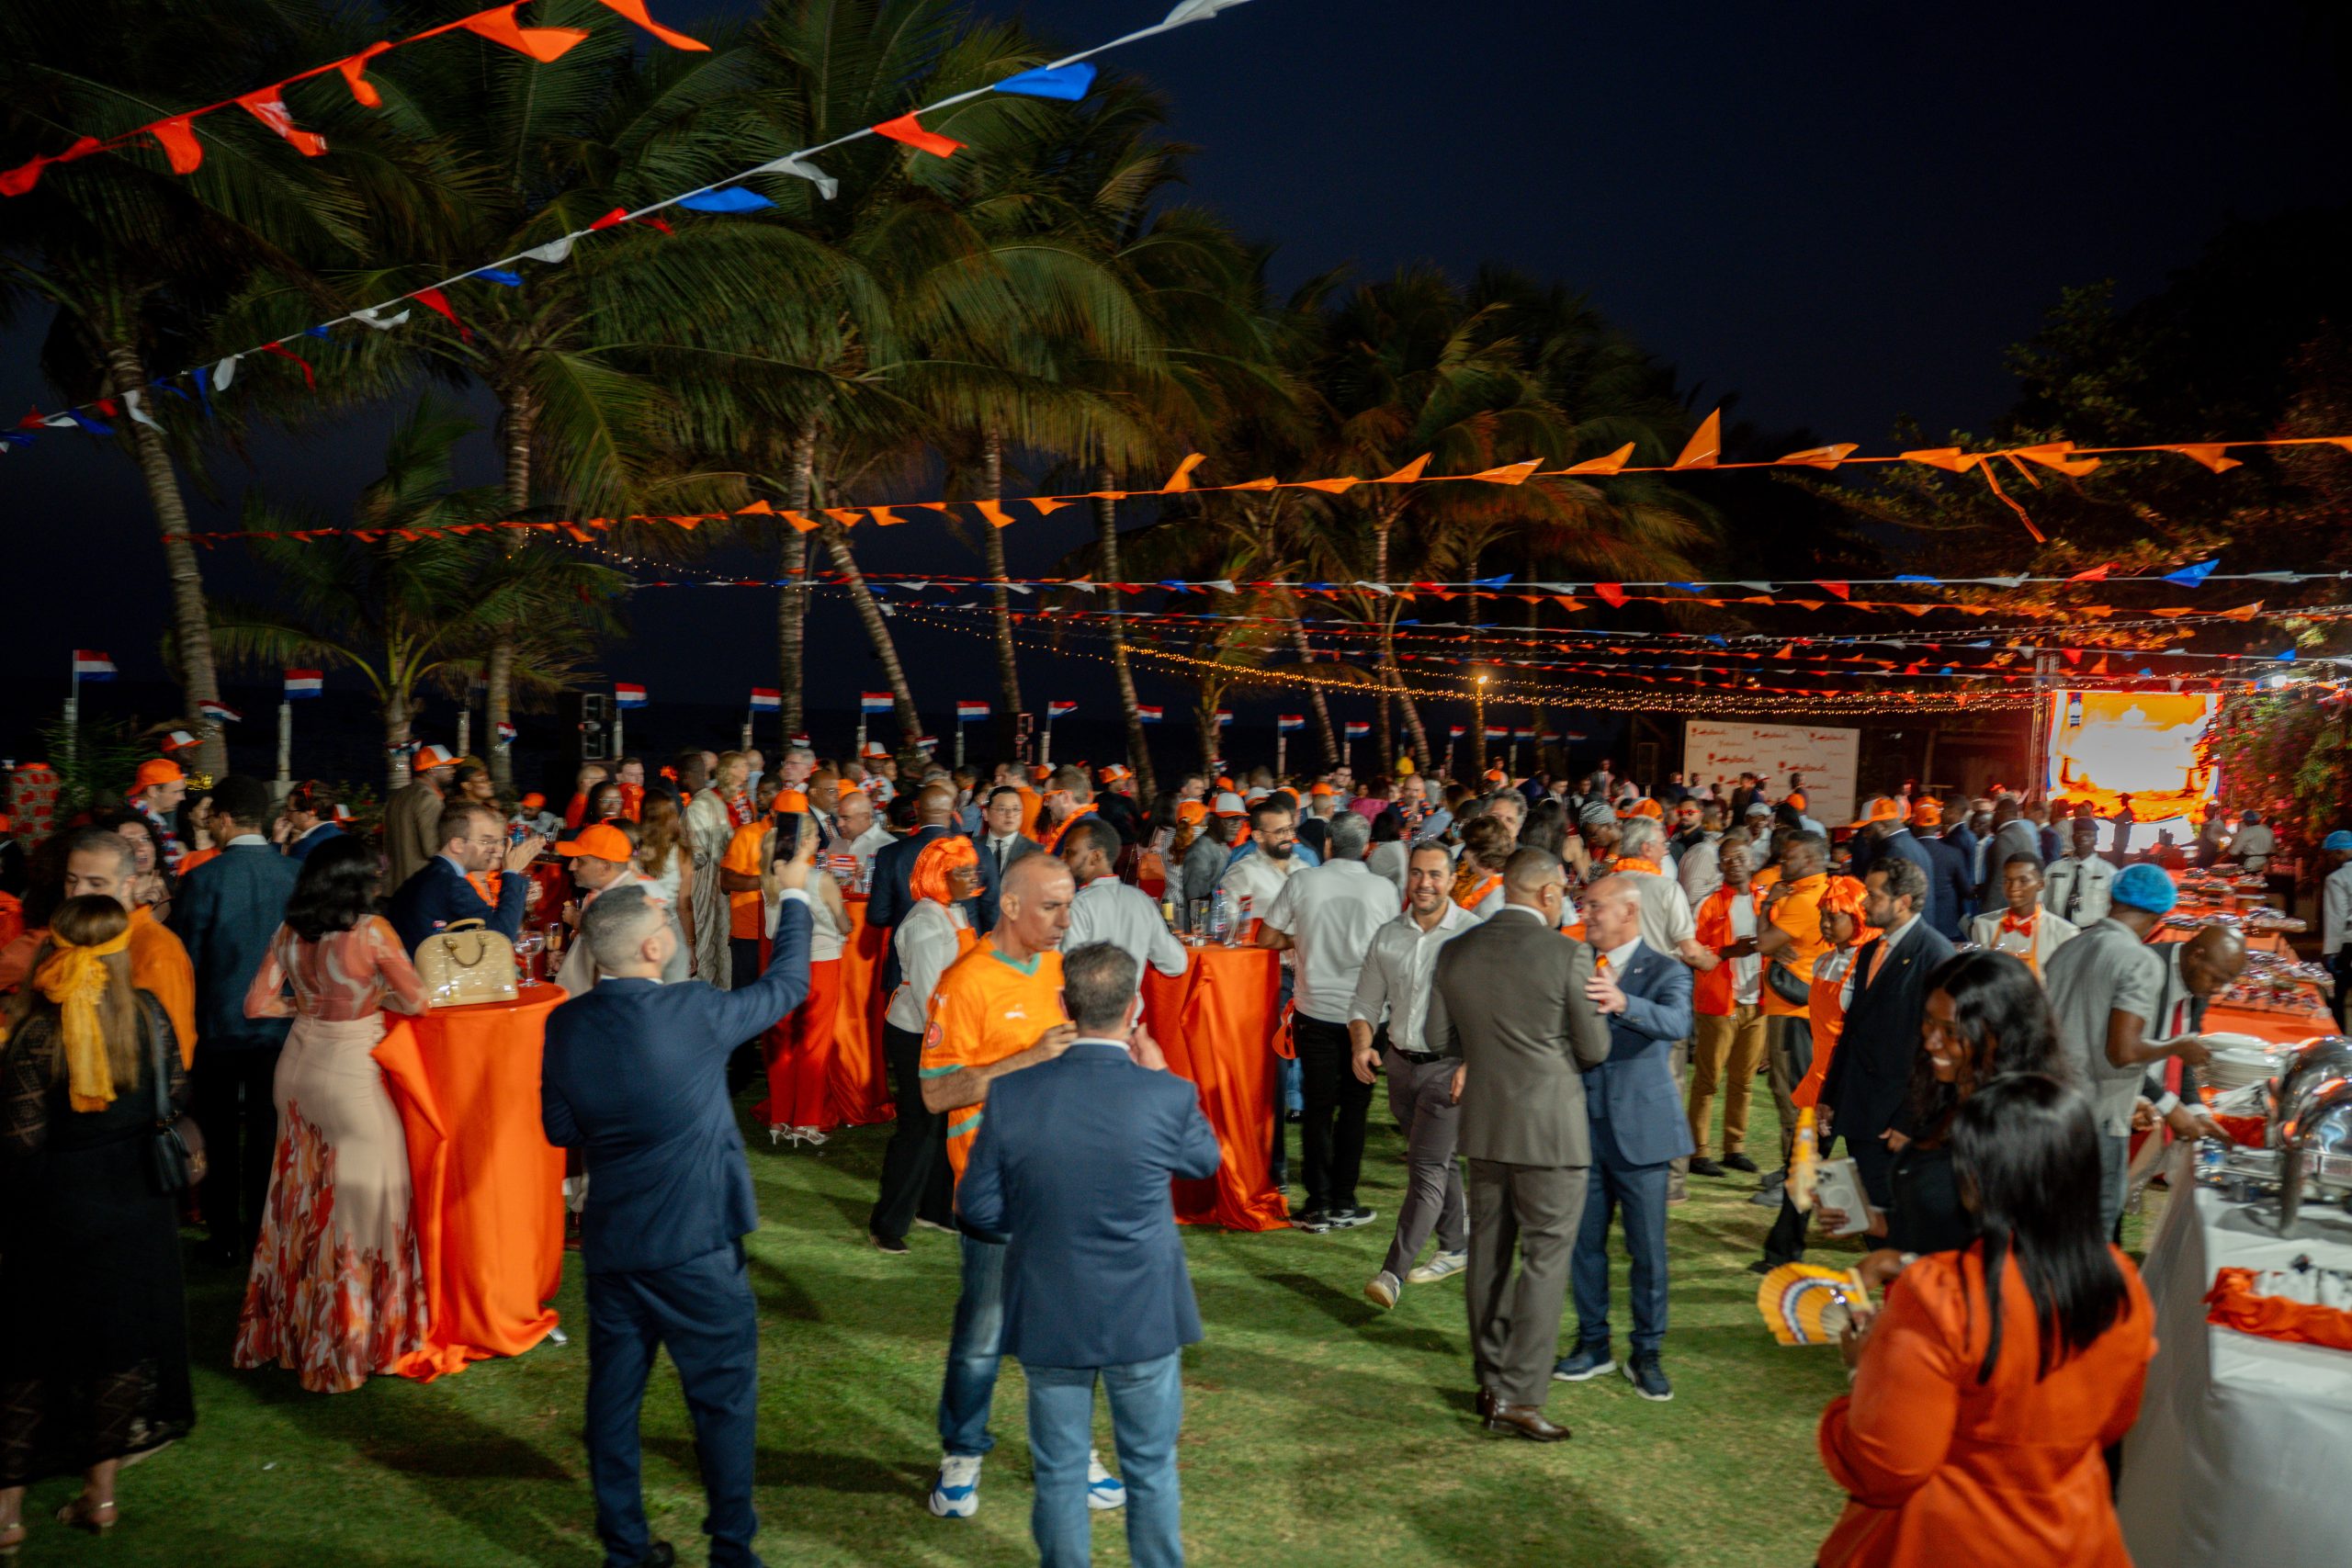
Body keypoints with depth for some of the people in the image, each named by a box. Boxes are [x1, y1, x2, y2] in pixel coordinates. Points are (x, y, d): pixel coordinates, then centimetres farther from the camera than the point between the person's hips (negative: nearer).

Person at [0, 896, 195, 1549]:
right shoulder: (147, 1013, -9)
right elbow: (176, 1096, 2)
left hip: (57, 1205, -3)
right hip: (138, 1199, 3)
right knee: (120, 1338, 15)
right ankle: (100, 1492, 23)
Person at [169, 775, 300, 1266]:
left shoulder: (203, 879, -14)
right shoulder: (296, 873, -7)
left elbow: (186, 961, -8)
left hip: (218, 1026, -2)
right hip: (280, 1025, 2)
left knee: (219, 1139, 13)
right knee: (267, 1137, 10)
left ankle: (224, 1240, 22)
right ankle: (263, 1240, 15)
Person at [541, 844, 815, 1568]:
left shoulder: (565, 1024, -5)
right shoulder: (693, 1013, -18)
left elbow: (559, 1128, 4)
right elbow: (787, 983, -3)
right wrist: (794, 895, 9)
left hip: (608, 1242, 5)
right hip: (696, 1244, -5)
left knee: (614, 1393, 17)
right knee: (724, 1398, 10)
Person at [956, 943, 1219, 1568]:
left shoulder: (1011, 1095, -14)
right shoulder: (1168, 1096, -19)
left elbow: (979, 1209, -5)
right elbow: (1206, 1159, 4)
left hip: (1048, 1318, 1)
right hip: (1143, 1318, -1)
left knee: (1060, 1473, 17)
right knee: (1151, 1470, 18)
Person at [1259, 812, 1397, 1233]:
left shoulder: (1302, 882, -5)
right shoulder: (1383, 889, -5)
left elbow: (1266, 939, 1)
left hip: (1315, 1011, 0)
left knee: (1318, 1106, 8)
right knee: (1354, 1107, 10)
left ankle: (1318, 1205, 9)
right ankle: (1343, 1203, 13)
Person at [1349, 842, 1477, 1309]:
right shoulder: (1387, 936, 5)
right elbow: (1365, 1002, 11)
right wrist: (1362, 1045, -7)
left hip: (1450, 1066, -5)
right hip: (1401, 1061, 6)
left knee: (1426, 1167, -8)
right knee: (1440, 1162, 19)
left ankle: (1394, 1270, -7)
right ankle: (1455, 1248, 35)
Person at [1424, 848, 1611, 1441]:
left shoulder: (1456, 951, 0)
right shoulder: (1568, 954, -14)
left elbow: (1441, 1035, 9)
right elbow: (1594, 1048, -7)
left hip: (1484, 1124, 5)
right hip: (1551, 1125, -5)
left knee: (1488, 1253, 15)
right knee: (1545, 1258, 2)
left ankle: (1491, 1382, 25)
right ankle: (1519, 1395, 1)